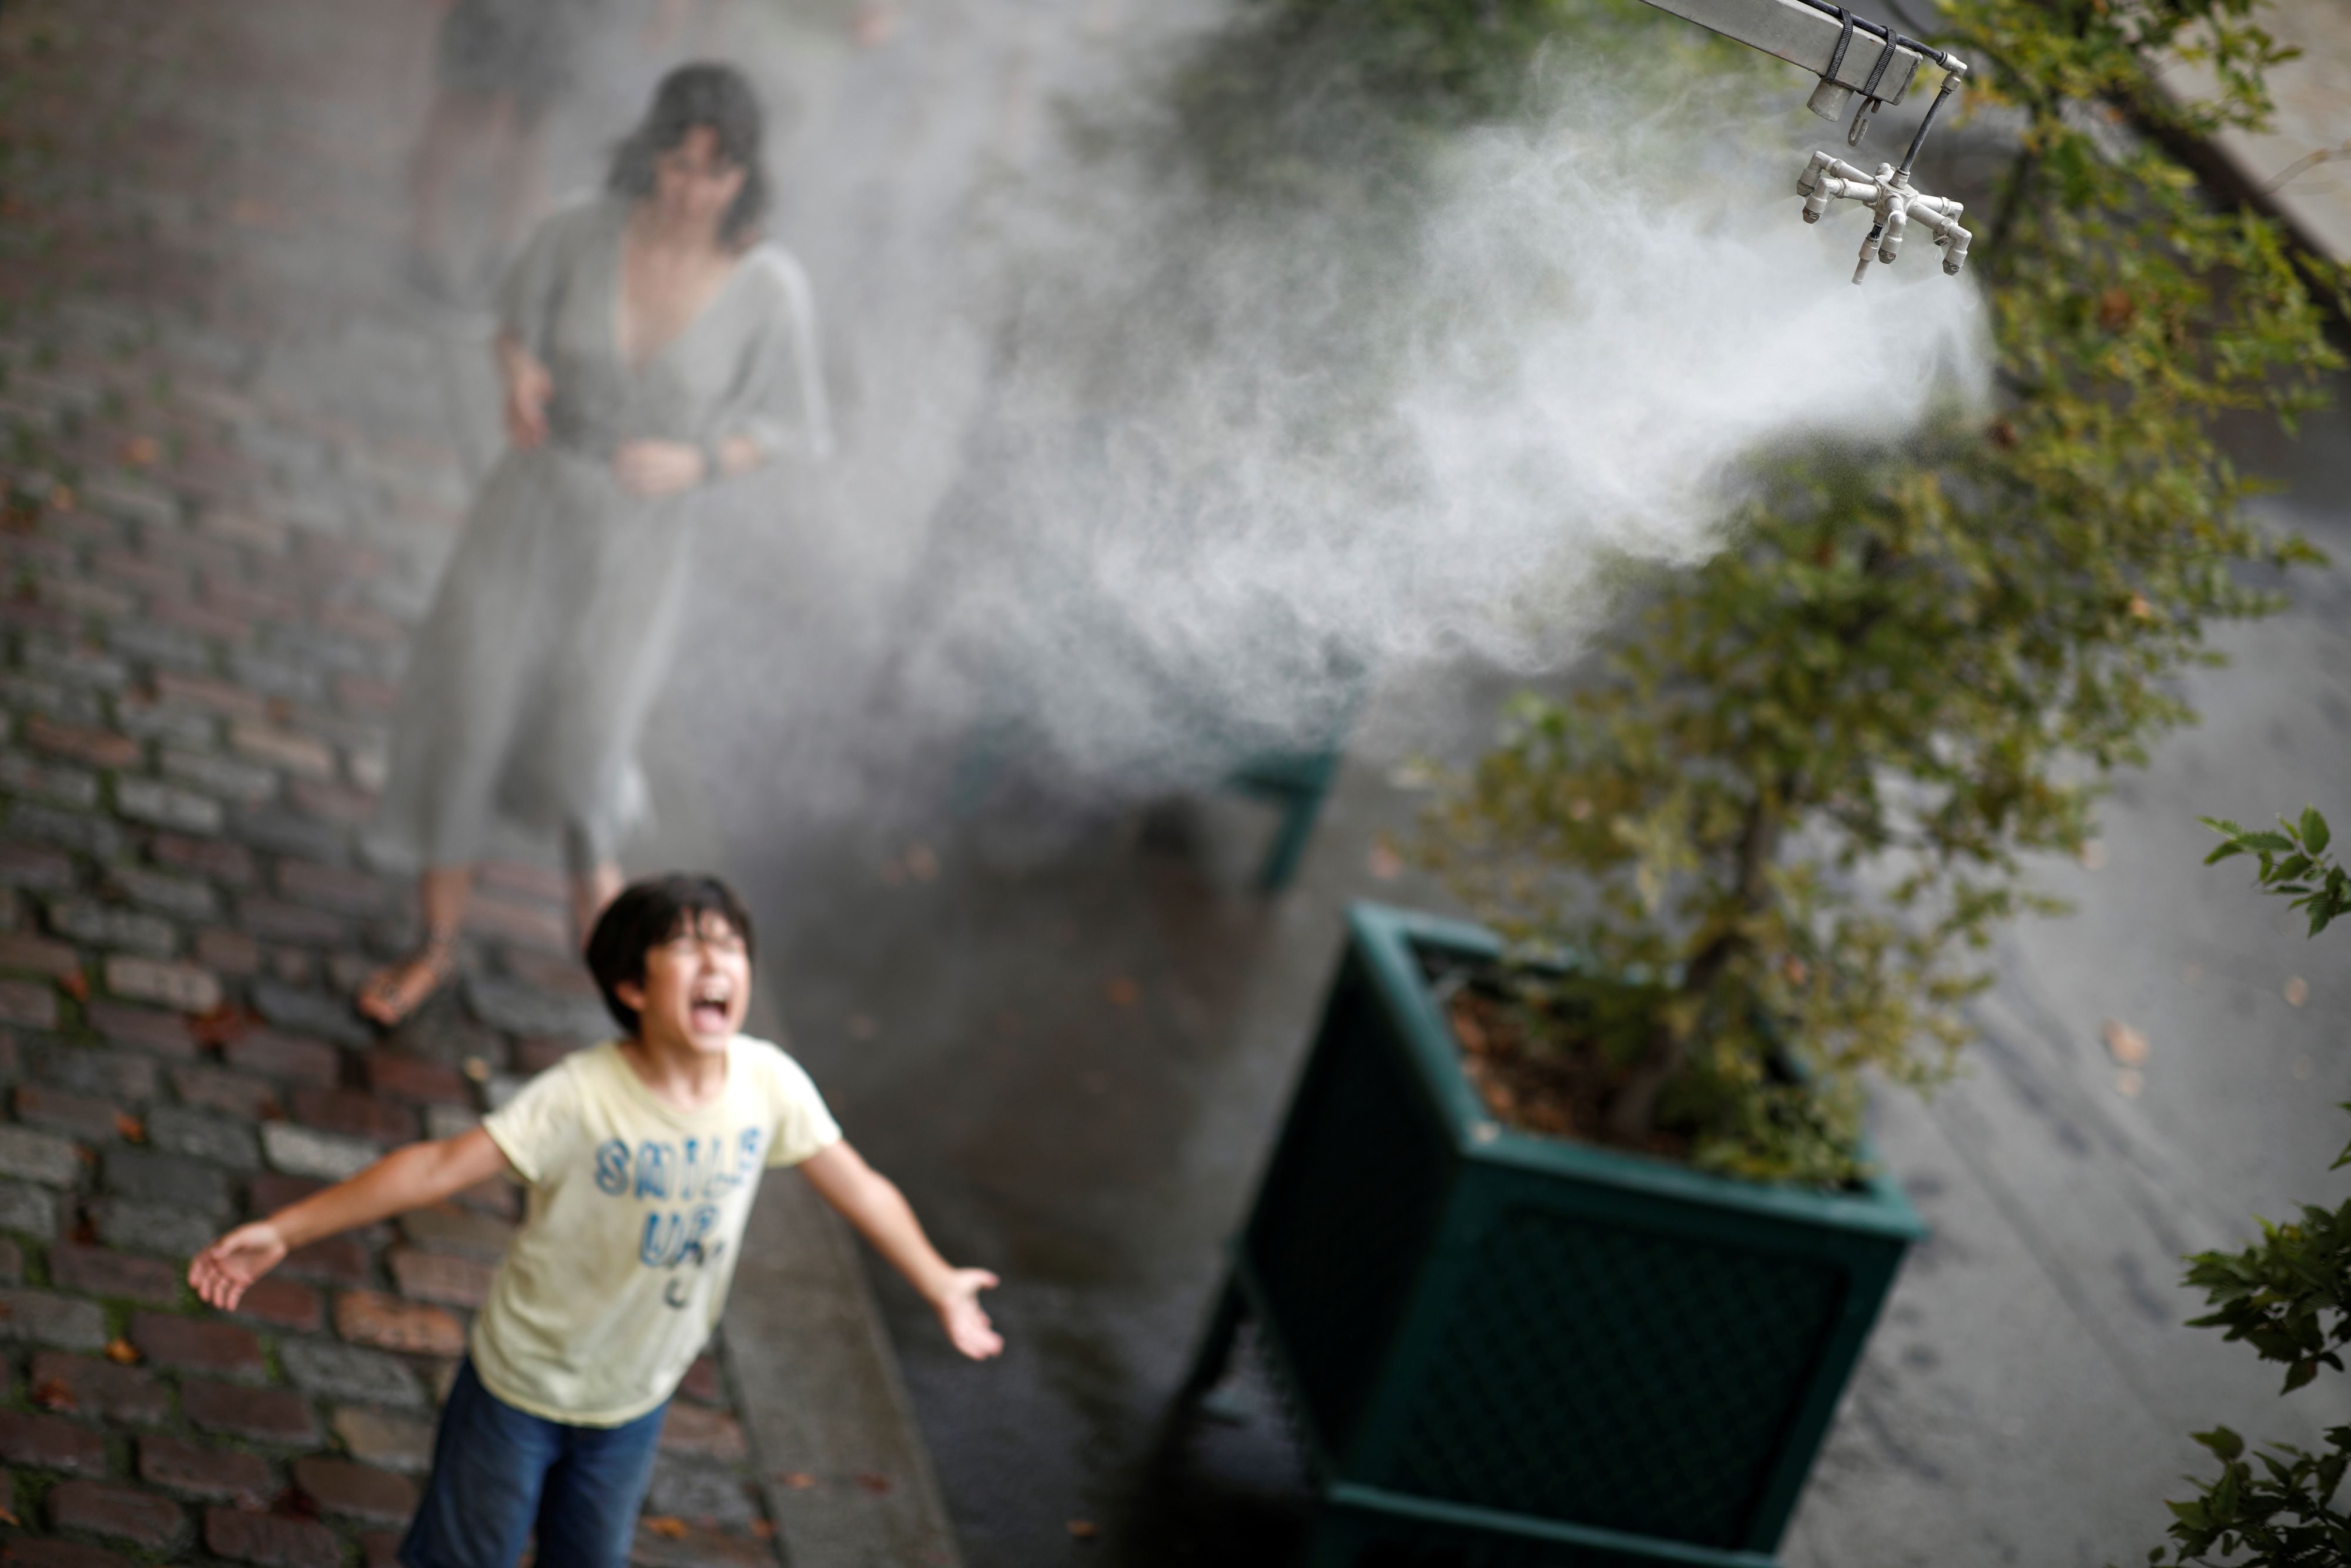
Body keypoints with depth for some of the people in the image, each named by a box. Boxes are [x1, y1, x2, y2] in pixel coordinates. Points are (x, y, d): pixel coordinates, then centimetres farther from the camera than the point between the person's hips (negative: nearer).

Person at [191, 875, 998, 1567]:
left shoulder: (768, 1082, -17)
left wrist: (941, 1286, 7)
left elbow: (859, 1187, -4)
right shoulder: (582, 1097, -30)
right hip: (522, 1384, -4)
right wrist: (283, 1231, -36)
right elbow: (438, 1167, -32)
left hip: (636, 1400, 4)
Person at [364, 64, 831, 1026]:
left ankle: (592, 860, 40)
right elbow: (519, 324, 8)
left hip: (645, 536, -2)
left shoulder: (768, 288, -17)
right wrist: (521, 377, -13)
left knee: (581, 746, 1)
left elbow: (791, 428, -4)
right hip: (536, 501, 2)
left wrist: (698, 461, -20)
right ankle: (437, 942, 26)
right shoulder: (582, 236, -12)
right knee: (465, 708, 5)